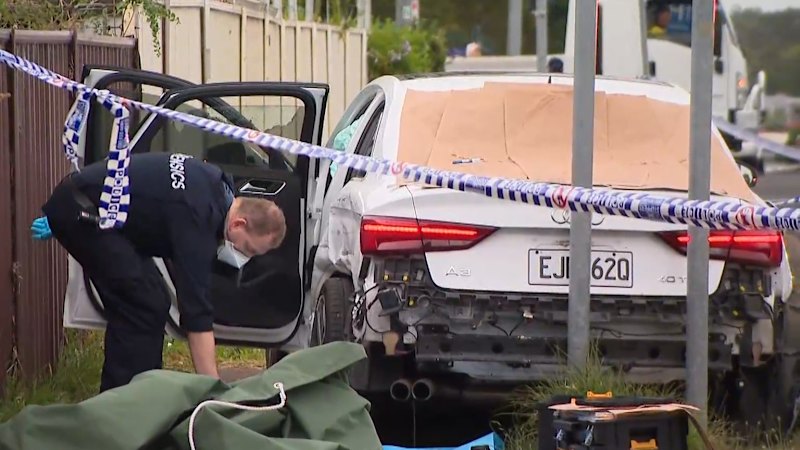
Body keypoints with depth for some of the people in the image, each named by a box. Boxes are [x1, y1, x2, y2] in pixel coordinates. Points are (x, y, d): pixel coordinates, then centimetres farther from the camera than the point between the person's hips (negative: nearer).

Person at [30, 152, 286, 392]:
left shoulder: (216, 185, 5)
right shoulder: (197, 218, -24)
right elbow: (196, 311, -27)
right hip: (78, 210, -10)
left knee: (152, 304, 9)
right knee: (144, 307, -13)